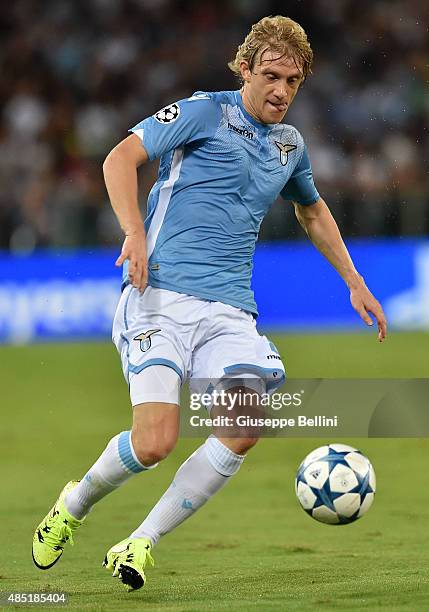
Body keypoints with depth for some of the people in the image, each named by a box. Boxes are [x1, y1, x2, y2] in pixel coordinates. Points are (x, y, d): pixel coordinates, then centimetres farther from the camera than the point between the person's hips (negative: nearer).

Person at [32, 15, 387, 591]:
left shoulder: (290, 145, 19)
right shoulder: (204, 111, -1)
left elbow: (312, 210, 38)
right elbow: (121, 158, -10)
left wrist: (355, 282, 35)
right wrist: (135, 235, -24)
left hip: (230, 307, 6)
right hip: (162, 293, -6)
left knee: (244, 429, -16)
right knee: (155, 440, -19)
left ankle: (140, 544, -4)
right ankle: (76, 503, 14)